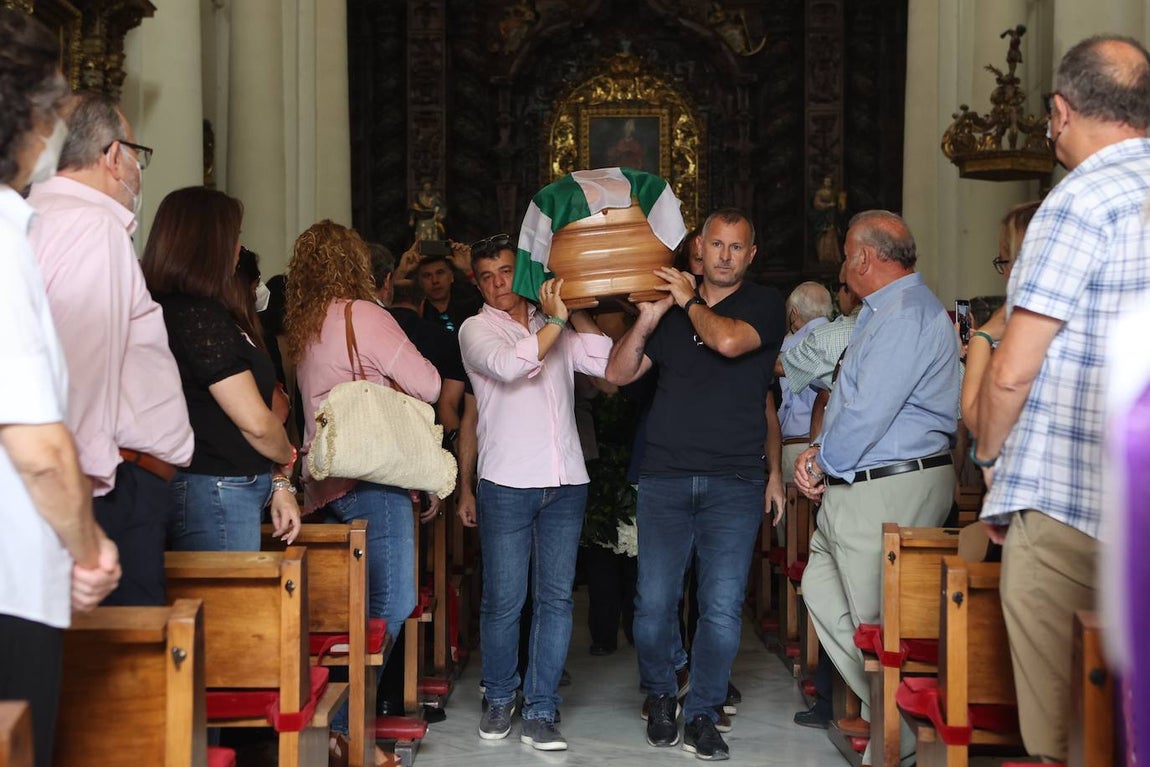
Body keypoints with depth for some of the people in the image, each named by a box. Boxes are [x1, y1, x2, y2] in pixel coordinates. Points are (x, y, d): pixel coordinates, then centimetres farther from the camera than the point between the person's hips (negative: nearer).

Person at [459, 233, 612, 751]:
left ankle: (540, 711, 9)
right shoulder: (476, 329, 5)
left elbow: (605, 362, 6)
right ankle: (499, 699, 19)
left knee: (556, 597, 2)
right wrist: (556, 321, -8)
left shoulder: (554, 327, 16)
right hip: (507, 482, -3)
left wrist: (574, 311, 6)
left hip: (565, 481, 3)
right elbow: (510, 365, -15)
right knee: (503, 599, 0)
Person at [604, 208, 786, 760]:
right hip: (665, 477, 2)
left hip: (735, 481, -2)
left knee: (723, 607, -4)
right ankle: (660, 696, 22)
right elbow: (618, 374, 10)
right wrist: (646, 321, -3)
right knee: (654, 601, -2)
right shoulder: (669, 306, 15)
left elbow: (728, 341, -16)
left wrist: (689, 301, 0)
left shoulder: (765, 305, 6)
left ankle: (702, 716, 11)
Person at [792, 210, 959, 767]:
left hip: (889, 490, -11)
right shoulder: (884, 310, 18)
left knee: (877, 622, -3)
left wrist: (821, 465, -9)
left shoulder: (906, 315, -18)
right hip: (853, 487, 11)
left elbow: (867, 414, -23)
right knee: (821, 590, 17)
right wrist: (820, 451, 7)